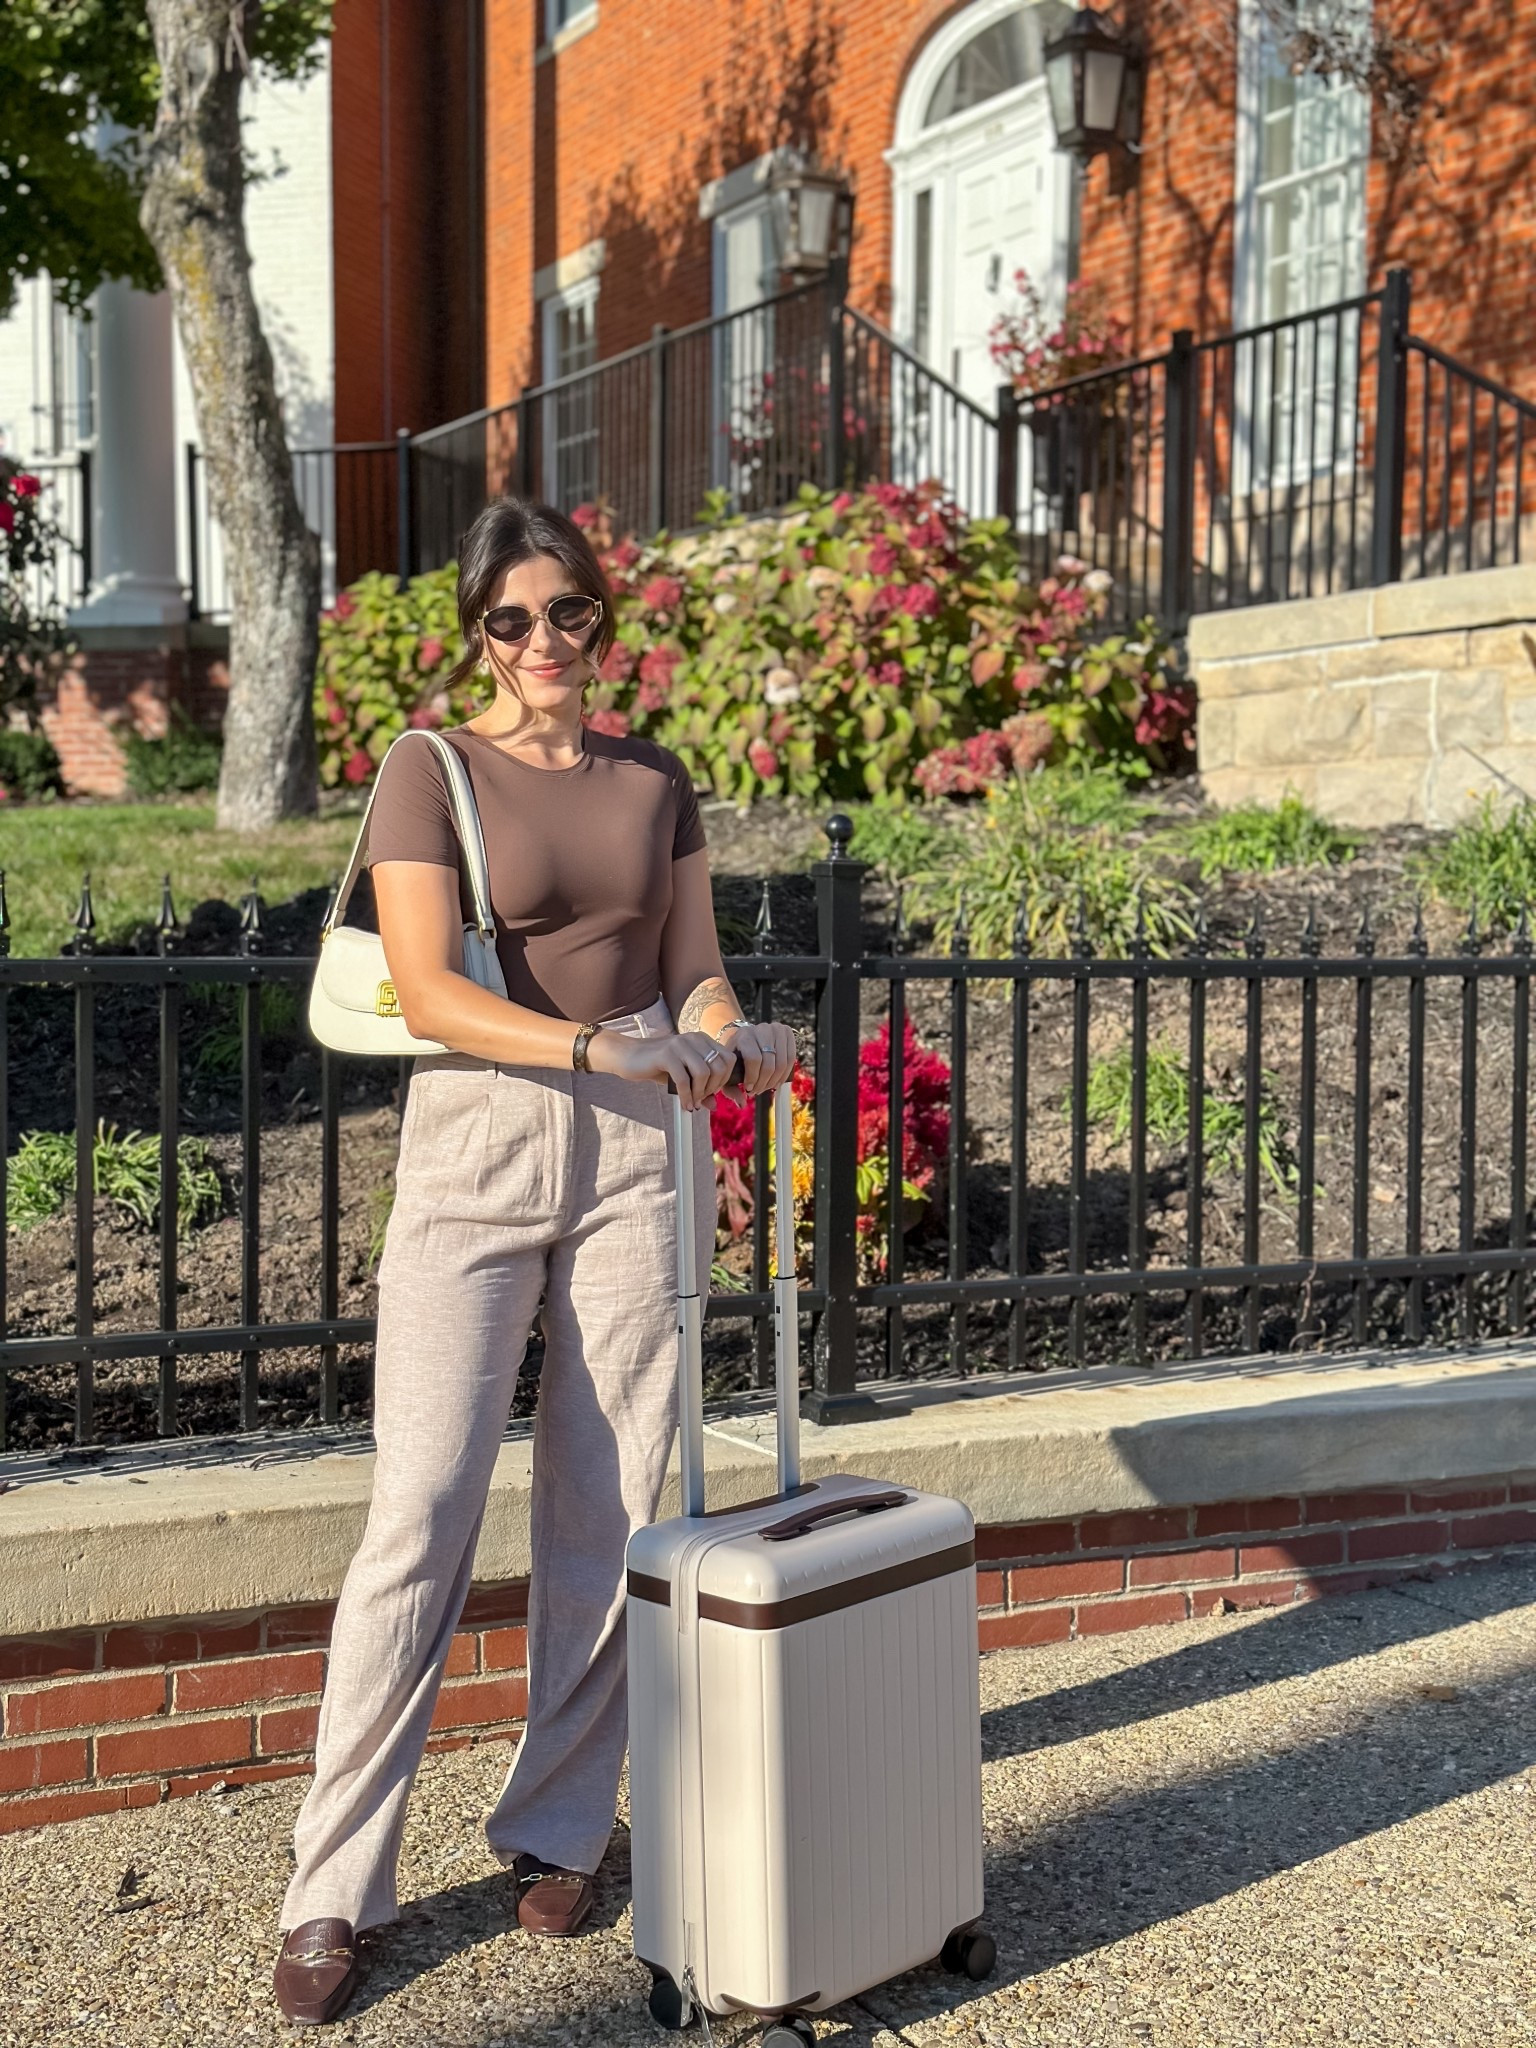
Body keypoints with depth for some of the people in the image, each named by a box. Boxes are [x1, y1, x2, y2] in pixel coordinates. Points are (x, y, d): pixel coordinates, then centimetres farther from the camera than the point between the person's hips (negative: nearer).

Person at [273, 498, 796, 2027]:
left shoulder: (657, 784, 13)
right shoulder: (430, 770, 0)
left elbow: (695, 977, 13)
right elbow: (428, 993, -12)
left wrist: (729, 1041, -10)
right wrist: (594, 1045, -25)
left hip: (634, 1155, 4)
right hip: (475, 1150, -3)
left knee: (606, 1514, 5)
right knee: (421, 1520, -6)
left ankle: (555, 1831, 22)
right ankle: (331, 1891, 6)